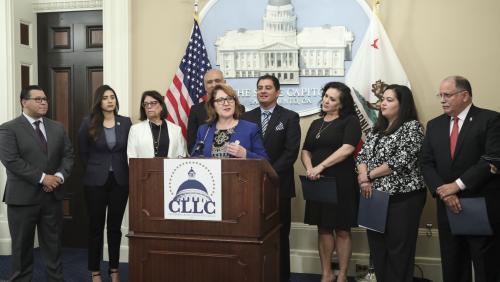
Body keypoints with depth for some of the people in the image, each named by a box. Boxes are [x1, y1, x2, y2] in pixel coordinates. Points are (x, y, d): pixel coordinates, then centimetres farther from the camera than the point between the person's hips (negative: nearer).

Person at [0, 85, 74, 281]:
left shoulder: (57, 127, 11)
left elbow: (68, 155, 8)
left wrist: (59, 176, -11)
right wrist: (42, 178, -19)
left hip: (52, 195, 4)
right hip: (23, 197, -4)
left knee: (53, 245, 11)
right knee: (22, 246, 8)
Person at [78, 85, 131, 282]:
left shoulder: (126, 122, 2)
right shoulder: (88, 123, -3)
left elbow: (130, 150, 7)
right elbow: (83, 152, 6)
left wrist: (121, 170, 2)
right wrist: (94, 170, 6)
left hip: (120, 180, 2)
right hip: (96, 181, -1)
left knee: (115, 226, 9)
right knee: (96, 226, 6)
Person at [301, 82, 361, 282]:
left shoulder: (350, 121, -2)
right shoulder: (316, 124, 15)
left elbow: (347, 148, -16)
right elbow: (306, 151, 11)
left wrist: (320, 166, -19)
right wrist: (309, 168, -10)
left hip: (341, 182, -5)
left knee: (342, 229, 2)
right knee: (323, 228, 9)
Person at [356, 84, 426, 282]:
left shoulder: (412, 127, -6)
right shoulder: (377, 128, 15)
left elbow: (401, 161, -16)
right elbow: (363, 155, 10)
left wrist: (369, 175, -9)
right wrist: (364, 179, -10)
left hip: (403, 196, -6)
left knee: (399, 247, 0)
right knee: (376, 244, 10)